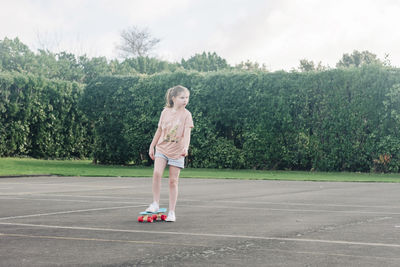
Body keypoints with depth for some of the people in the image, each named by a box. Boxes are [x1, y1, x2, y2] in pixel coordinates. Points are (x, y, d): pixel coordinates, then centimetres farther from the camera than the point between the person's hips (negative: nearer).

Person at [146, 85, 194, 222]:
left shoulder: (186, 114, -5)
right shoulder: (165, 111, 3)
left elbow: (187, 133, -15)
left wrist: (185, 148, -32)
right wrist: (152, 146, 14)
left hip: (177, 151, -2)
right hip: (162, 148, 2)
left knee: (173, 181, 1)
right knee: (157, 173, -21)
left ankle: (171, 212, 8)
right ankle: (155, 203, -8)